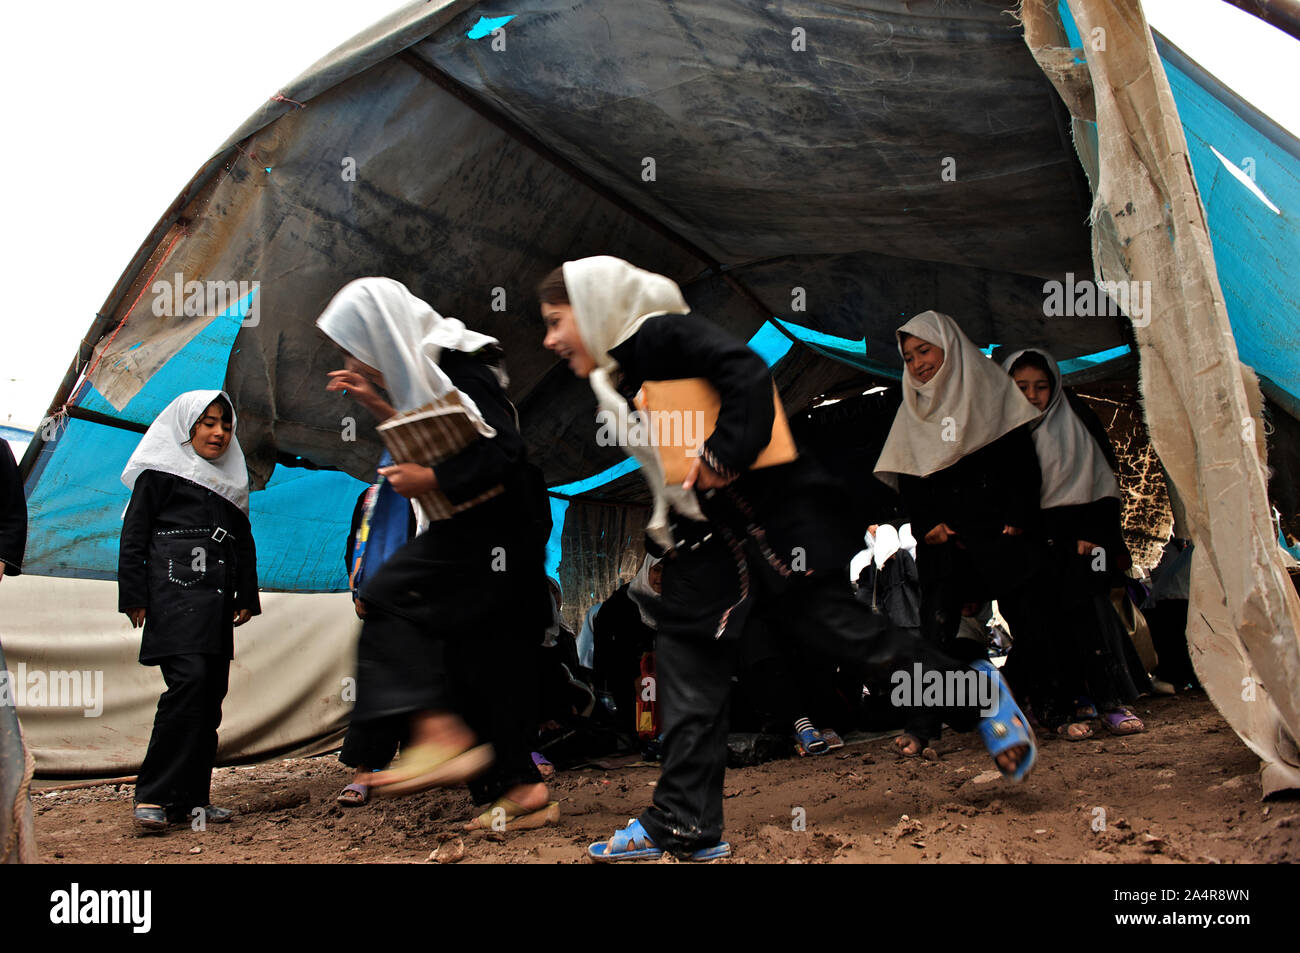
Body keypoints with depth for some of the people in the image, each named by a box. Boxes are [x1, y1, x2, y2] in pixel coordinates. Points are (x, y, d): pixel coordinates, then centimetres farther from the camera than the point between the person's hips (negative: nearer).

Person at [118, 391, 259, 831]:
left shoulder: (230, 480, 24)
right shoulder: (161, 473, 6)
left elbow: (244, 543, 25)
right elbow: (134, 535, 0)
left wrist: (247, 597, 17)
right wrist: (134, 596, -7)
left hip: (216, 602, 7)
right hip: (174, 593, -7)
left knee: (211, 695, 0)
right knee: (189, 680, -21)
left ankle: (191, 798, 4)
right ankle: (153, 795, -17)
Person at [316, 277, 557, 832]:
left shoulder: (457, 366, -15)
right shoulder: (427, 367, 15)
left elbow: (505, 453, -23)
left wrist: (429, 480, -19)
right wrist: (376, 403, 18)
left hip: (490, 528, -10)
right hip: (486, 534, 10)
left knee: (390, 596, -19)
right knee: (486, 661, 9)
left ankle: (440, 734, -25)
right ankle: (522, 789, 13)